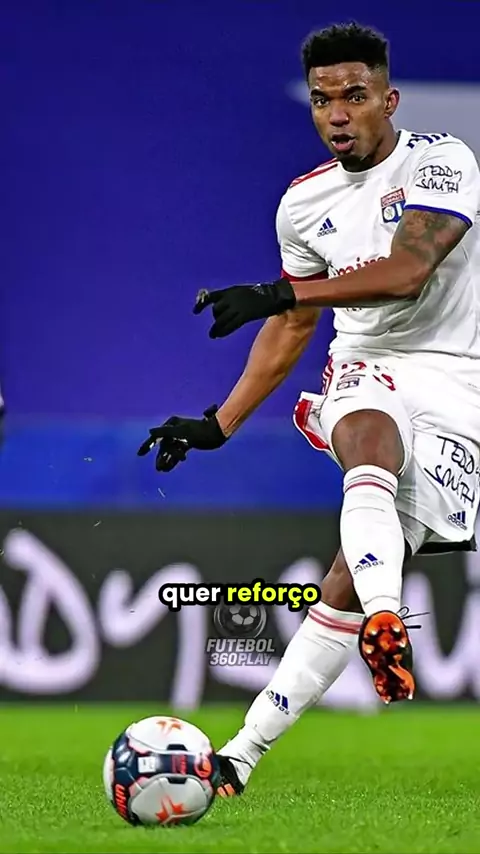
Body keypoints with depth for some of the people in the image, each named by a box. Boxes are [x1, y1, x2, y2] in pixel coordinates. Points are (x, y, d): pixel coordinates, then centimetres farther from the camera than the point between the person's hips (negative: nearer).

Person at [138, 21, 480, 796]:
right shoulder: (305, 204, 12)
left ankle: (245, 750, -20)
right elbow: (294, 329, 24)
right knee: (371, 437, -37)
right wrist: (219, 425, 20)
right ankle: (384, 619, -58)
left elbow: (408, 269, -23)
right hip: (364, 373, 3)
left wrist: (275, 293, -29)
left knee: (352, 576, -18)